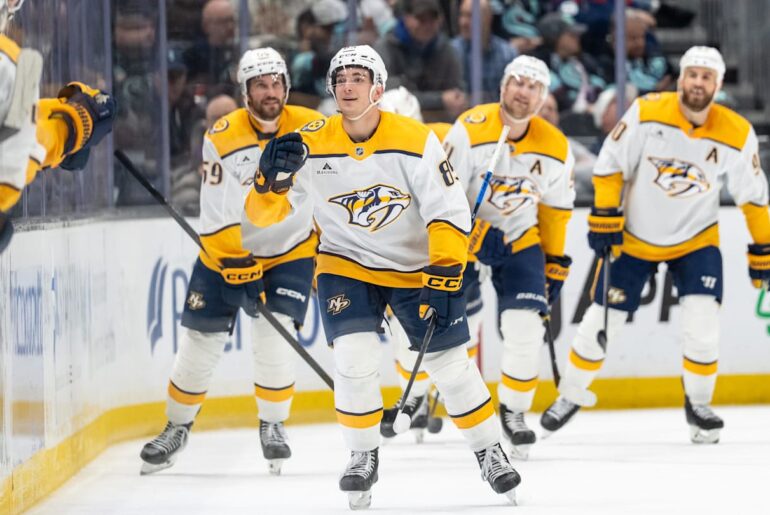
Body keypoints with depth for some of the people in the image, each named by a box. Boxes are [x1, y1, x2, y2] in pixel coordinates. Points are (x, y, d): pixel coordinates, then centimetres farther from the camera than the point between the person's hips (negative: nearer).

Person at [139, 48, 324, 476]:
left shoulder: (311, 128, -12)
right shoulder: (222, 139, -17)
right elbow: (217, 218, -17)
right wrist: (238, 266, -23)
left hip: (291, 252, 0)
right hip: (227, 253, 0)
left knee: (274, 336, -16)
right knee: (201, 342, 1)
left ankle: (273, 424, 5)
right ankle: (178, 427, 21)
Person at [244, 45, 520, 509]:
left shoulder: (416, 141, -18)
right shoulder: (312, 146, -14)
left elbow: (449, 213, -17)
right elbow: (263, 213, -11)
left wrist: (445, 276, -26)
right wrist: (274, 178, -32)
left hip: (417, 266, 0)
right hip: (347, 266, 0)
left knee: (450, 363, 2)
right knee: (355, 359, -18)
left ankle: (490, 452, 21)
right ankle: (364, 457, 3)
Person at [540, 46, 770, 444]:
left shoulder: (737, 135, -14)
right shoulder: (647, 113, -18)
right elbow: (611, 164, -10)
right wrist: (604, 218, -15)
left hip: (695, 240, 0)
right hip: (635, 237, 0)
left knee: (703, 325, -15)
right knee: (603, 322, 3)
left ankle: (698, 404, 7)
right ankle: (570, 395, 24)